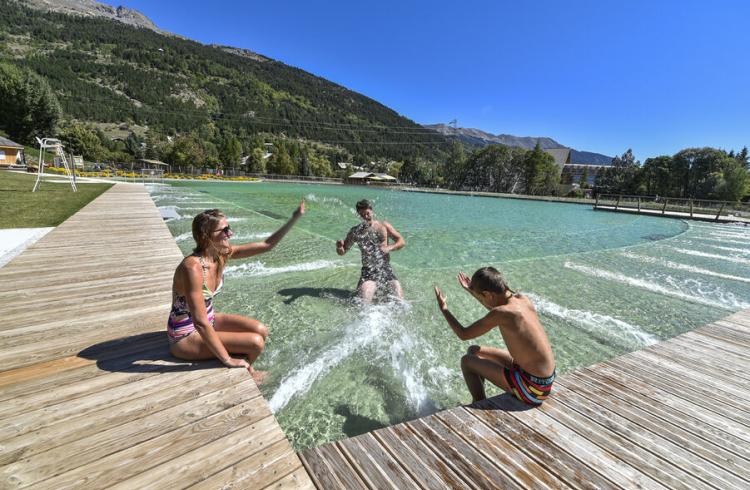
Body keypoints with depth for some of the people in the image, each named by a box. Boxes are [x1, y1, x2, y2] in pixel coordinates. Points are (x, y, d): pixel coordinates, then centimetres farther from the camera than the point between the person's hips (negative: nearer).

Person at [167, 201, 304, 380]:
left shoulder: (223, 253, -9)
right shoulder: (193, 267, -32)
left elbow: (267, 245, -4)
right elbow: (200, 323, -31)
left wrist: (295, 217, -8)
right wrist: (227, 360, -25)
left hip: (208, 321, 8)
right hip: (186, 337, -7)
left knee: (261, 331, -1)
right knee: (256, 342, -13)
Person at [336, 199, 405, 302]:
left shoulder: (384, 226, 9)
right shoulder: (355, 231, 8)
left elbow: (402, 242, 7)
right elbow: (342, 252, 13)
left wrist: (390, 248, -13)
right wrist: (339, 247, -11)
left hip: (386, 269, 2)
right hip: (368, 271, -1)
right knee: (364, 302, -24)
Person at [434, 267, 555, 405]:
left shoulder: (502, 313, -27)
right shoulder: (523, 300, -4)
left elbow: (464, 334, -15)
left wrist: (443, 308, -4)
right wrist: (473, 291, 22)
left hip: (533, 388, -8)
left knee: (467, 361, 2)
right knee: (474, 350, 17)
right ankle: (480, 397, 35)